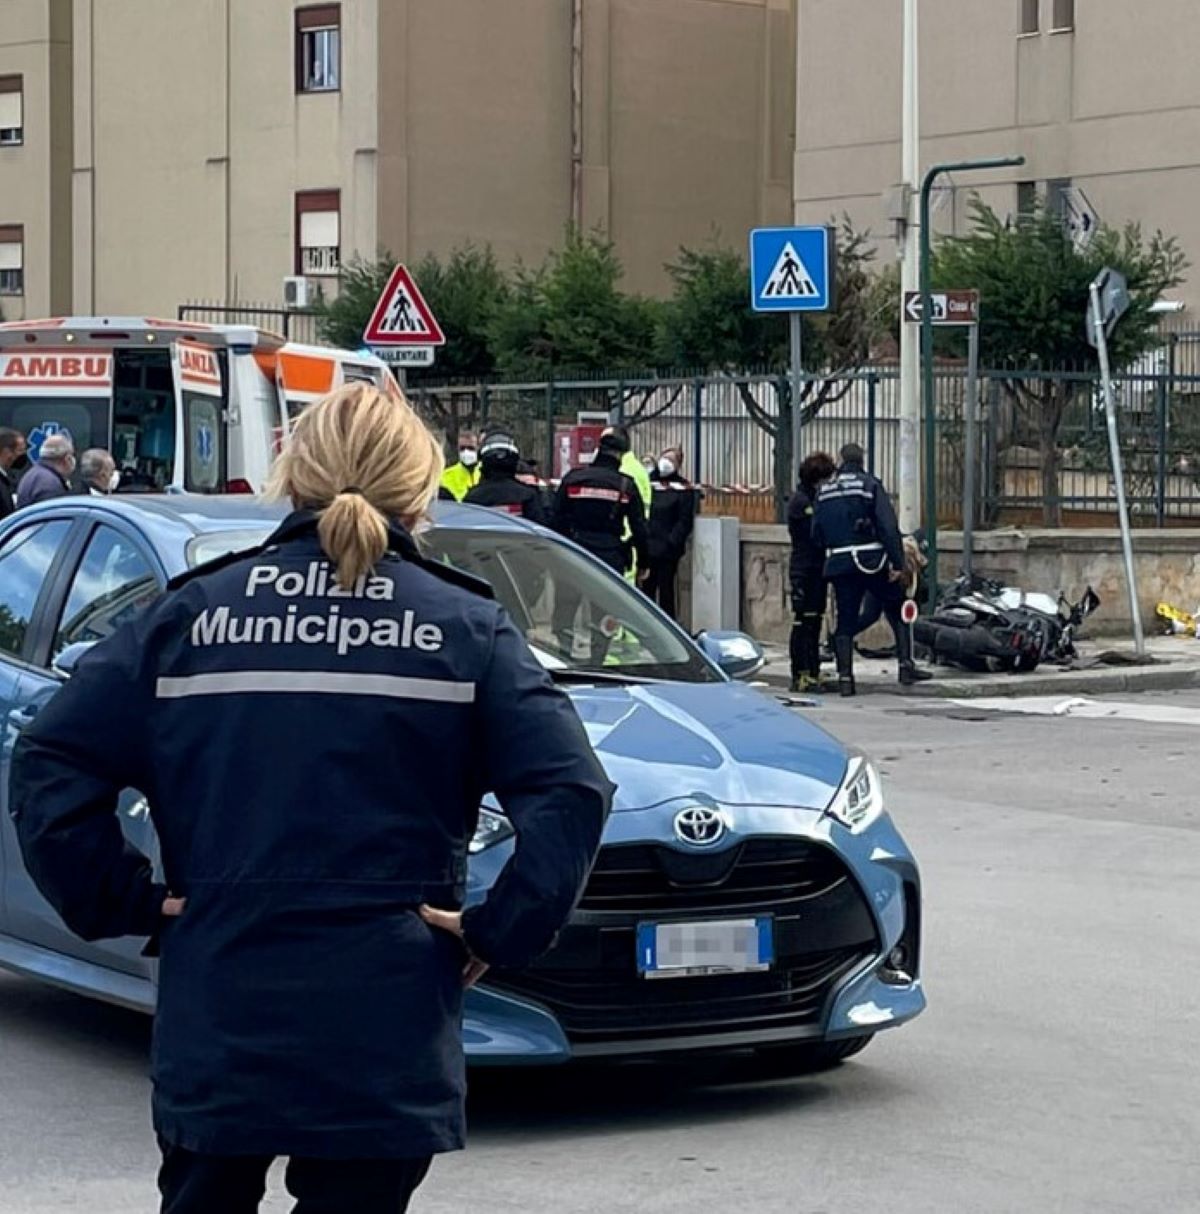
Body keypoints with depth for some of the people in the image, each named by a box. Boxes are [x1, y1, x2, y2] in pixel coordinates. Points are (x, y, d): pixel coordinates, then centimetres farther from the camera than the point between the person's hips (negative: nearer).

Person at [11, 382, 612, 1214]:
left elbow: (50, 770, -3)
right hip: (383, 1035, -1)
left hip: (216, 1022, 1)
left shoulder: (191, 614, 3)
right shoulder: (466, 630, 0)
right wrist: (500, 933, -3)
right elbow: (571, 795, -10)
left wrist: (122, 903, 3)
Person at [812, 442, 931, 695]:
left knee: (845, 622, 7)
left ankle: (845, 677, 1)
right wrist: (897, 563, -10)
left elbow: (816, 533, 12)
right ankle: (906, 665, 2)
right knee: (899, 613, 9)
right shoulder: (869, 484, -3)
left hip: (838, 565, 4)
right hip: (872, 561, -3)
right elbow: (889, 527, -10)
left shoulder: (824, 490, 11)